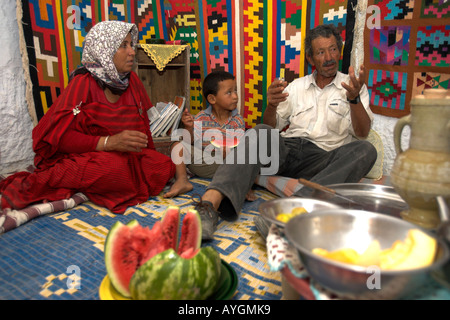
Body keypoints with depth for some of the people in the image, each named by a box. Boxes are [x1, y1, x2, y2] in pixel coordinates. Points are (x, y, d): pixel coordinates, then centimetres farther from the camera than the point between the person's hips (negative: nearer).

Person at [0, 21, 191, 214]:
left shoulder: (132, 80, 5)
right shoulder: (84, 83, -11)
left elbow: (142, 126, 9)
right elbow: (58, 137, -17)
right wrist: (109, 142, -31)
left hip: (122, 156, 7)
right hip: (78, 157, -7)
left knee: (165, 167, -15)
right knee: (114, 167, -38)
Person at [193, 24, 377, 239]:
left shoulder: (352, 86, 16)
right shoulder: (297, 86, 22)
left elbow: (362, 132, 3)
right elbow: (272, 127, 17)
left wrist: (354, 98, -15)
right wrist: (272, 106, -6)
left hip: (322, 158, -1)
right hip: (286, 149, 1)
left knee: (365, 150, -29)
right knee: (261, 133, -30)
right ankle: (210, 202, -50)